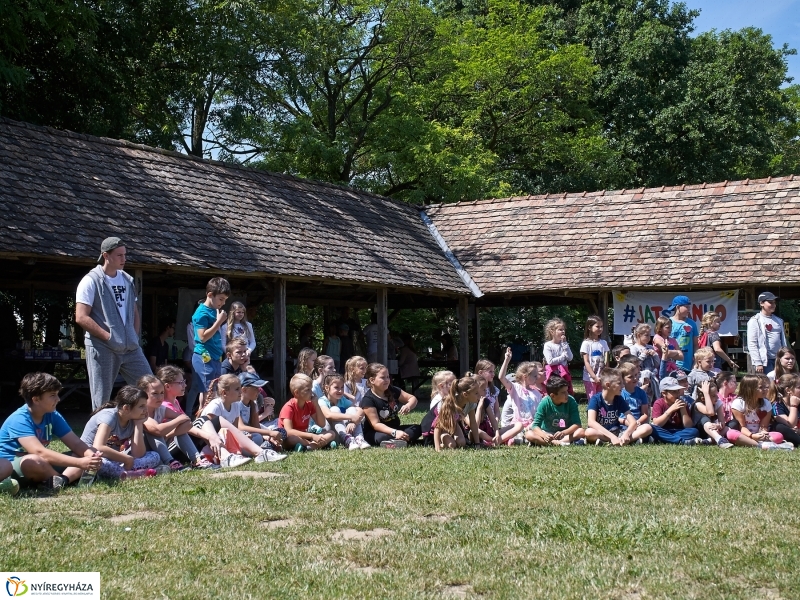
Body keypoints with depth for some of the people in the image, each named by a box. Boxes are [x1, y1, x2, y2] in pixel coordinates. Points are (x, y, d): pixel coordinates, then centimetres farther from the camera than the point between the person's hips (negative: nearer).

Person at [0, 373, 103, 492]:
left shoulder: (53, 416, 0)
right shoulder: (19, 420, -23)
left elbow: (76, 444, -3)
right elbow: (39, 452, -36)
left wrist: (91, 455, -27)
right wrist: (79, 463, -42)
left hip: (43, 467, 8)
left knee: (88, 454, -6)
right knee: (33, 460, -42)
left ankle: (59, 481, -30)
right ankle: (70, 478, -17)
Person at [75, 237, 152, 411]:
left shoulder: (127, 280, 14)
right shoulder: (91, 281, -5)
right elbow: (81, 317, -12)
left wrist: (135, 337, 8)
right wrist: (109, 337, -14)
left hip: (130, 348, 6)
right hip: (102, 348, -6)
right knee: (102, 399, 1)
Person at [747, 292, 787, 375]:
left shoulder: (778, 321, 15)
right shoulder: (755, 321, -3)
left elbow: (783, 341, 17)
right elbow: (752, 344, -9)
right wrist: (757, 363, -15)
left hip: (779, 360, 6)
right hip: (764, 361, -6)